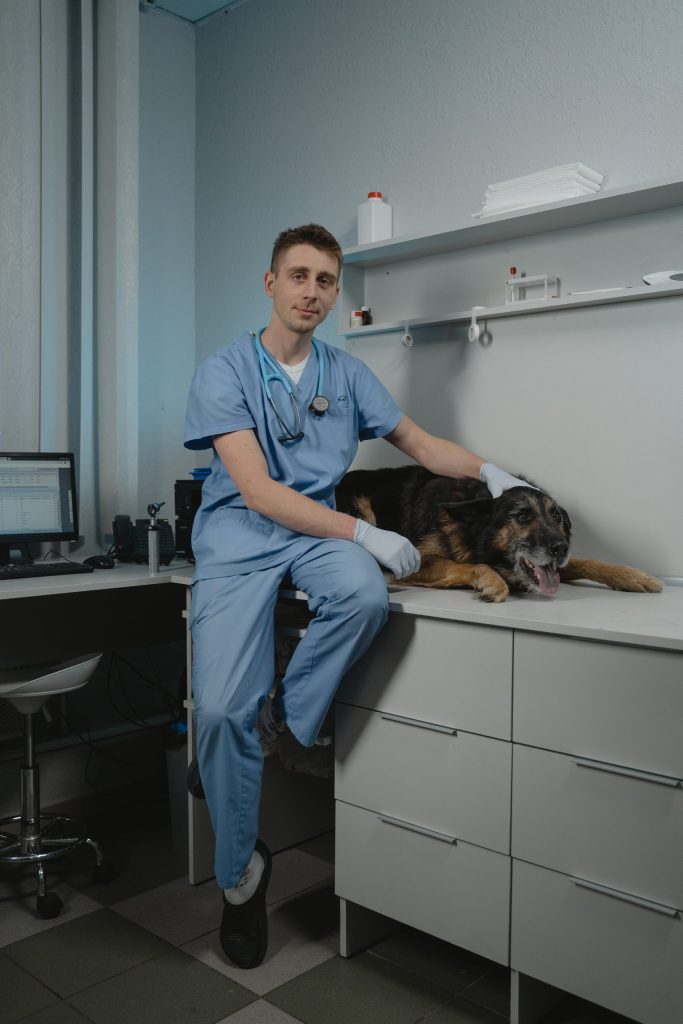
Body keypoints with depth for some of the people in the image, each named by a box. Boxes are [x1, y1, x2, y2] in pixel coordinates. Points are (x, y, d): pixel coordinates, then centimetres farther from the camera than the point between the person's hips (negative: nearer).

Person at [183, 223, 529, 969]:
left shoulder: (346, 373, 8)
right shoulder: (224, 372, -5)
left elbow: (421, 443, 15)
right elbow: (257, 491, -14)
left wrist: (488, 470, -4)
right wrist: (366, 534, -20)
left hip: (315, 528, 3)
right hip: (239, 534, -2)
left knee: (365, 596, -34)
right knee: (220, 708, -15)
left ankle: (284, 722, -7)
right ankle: (240, 875, 10)